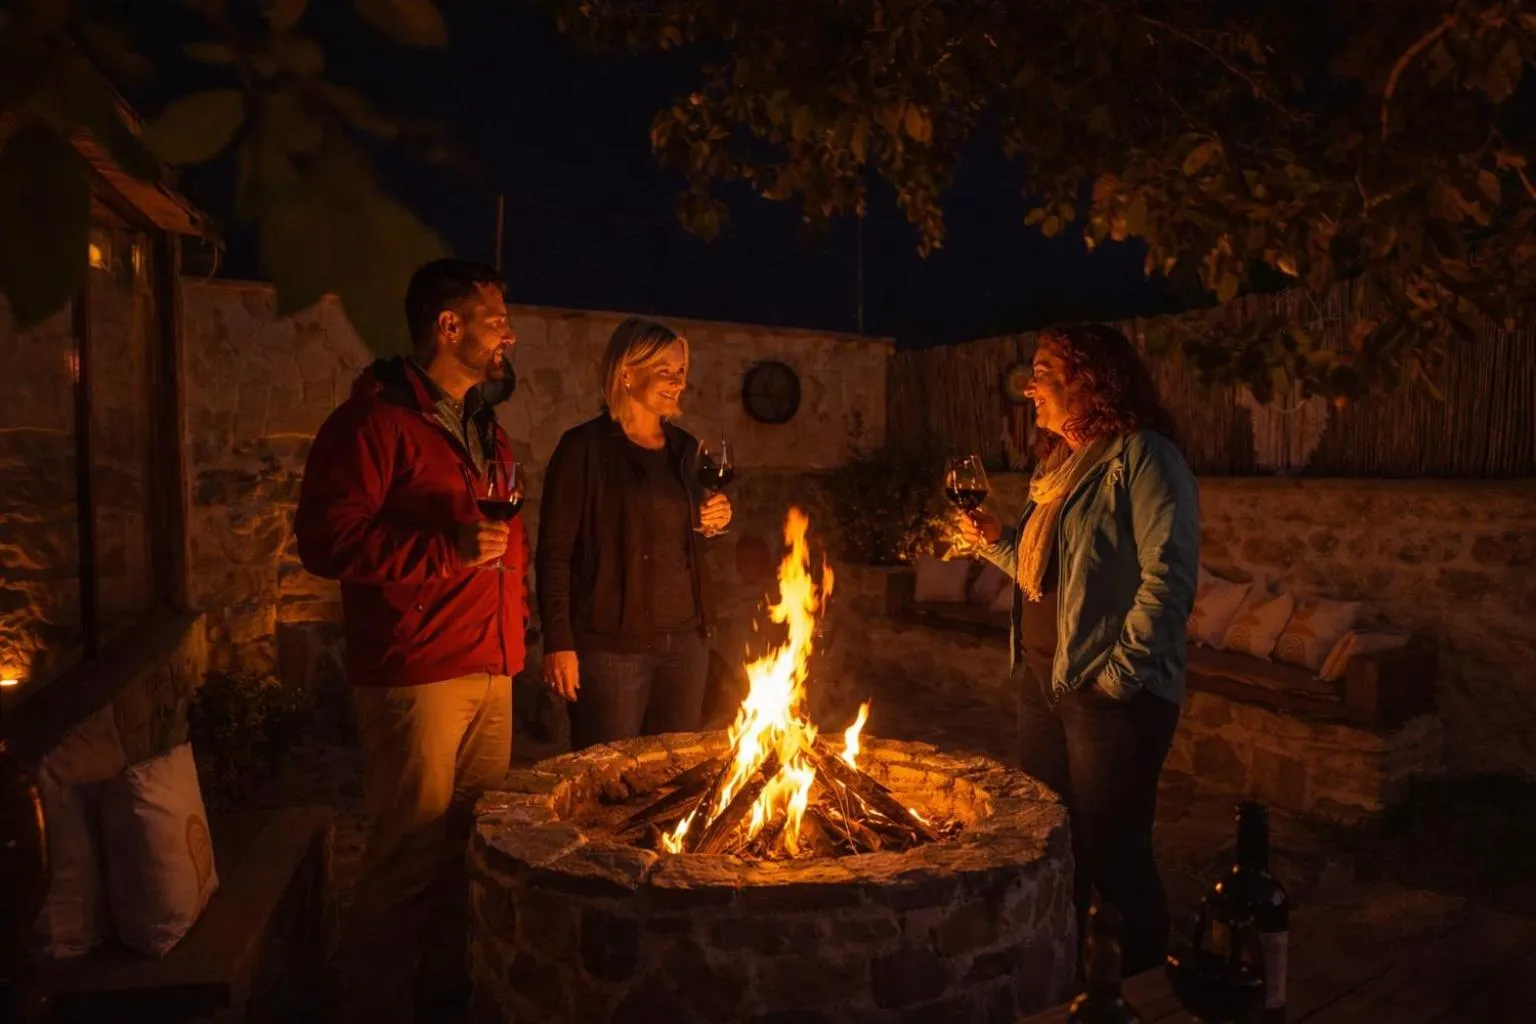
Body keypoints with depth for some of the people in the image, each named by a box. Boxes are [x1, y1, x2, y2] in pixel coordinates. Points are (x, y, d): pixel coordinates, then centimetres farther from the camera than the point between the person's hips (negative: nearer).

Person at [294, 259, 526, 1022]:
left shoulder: (484, 428, 18)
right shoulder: (377, 418, -9)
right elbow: (326, 538, -15)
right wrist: (447, 551, -21)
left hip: (490, 672, 8)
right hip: (417, 675, -8)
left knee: (477, 845, 13)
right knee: (411, 855, -1)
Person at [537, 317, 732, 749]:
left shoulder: (684, 447, 12)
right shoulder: (585, 447, -7)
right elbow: (555, 551, -9)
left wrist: (712, 522, 2)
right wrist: (559, 643, -15)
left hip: (685, 640, 6)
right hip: (612, 644, -6)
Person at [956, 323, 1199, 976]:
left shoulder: (1143, 458, -14)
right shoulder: (1057, 463, 15)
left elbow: (1168, 576, -21)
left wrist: (1120, 671, -22)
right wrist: (997, 542, 6)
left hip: (1109, 691, -9)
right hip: (1041, 679, 9)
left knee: (1111, 852, 3)